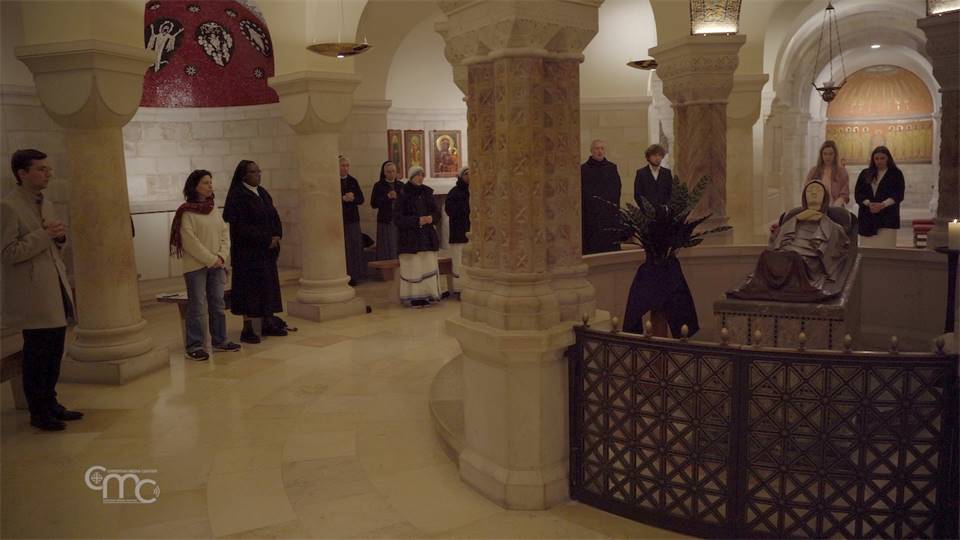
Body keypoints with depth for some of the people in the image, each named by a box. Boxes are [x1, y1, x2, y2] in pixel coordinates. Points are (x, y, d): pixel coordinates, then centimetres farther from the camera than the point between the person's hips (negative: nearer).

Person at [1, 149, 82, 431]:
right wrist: (44, 235, -20)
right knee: (36, 355, 1)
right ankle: (38, 413, 13)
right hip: (34, 296, -8)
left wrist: (59, 236, 1)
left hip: (56, 291, 8)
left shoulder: (45, 203, 14)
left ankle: (50, 404, 27)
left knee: (54, 354, 14)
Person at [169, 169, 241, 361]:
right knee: (197, 307, -3)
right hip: (196, 266, -6)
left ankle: (220, 341, 21)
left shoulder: (214, 209, 11)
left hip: (217, 265, 6)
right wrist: (211, 259, -15)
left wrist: (222, 256, -5)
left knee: (217, 304, 11)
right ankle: (194, 346, 4)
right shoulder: (187, 212, -8)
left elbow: (225, 232, 9)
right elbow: (190, 242, -14)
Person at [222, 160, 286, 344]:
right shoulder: (237, 196, -12)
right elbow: (240, 226, -18)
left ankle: (268, 323, 19)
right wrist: (266, 239, -16)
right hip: (248, 251, -7)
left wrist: (276, 236, -4)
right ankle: (247, 329, 3)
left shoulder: (262, 192, 12)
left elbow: (274, 217, 14)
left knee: (269, 285, 10)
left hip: (267, 249, 8)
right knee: (250, 288, -4)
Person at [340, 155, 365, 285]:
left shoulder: (353, 181, 11)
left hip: (353, 219, 5)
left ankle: (353, 276, 10)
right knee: (341, 249, -6)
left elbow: (361, 199, 7)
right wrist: (343, 198, -19)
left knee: (354, 247, 3)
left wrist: (352, 198, -13)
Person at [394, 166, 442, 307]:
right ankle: (414, 297, 4)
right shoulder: (403, 194, -5)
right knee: (413, 268, -4)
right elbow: (397, 218, -9)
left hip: (427, 236, 5)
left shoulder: (427, 193, 10)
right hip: (410, 237, -5)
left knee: (428, 266, 2)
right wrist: (417, 220, -18)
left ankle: (426, 295, 11)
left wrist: (432, 218, -9)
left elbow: (437, 212, 14)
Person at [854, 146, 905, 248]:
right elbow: (858, 193, 5)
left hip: (887, 217, -2)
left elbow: (898, 195, -2)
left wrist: (882, 205, -17)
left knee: (886, 249, -8)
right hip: (867, 217, 2)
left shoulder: (896, 174, 7)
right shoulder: (865, 173, 14)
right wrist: (869, 204, -13)